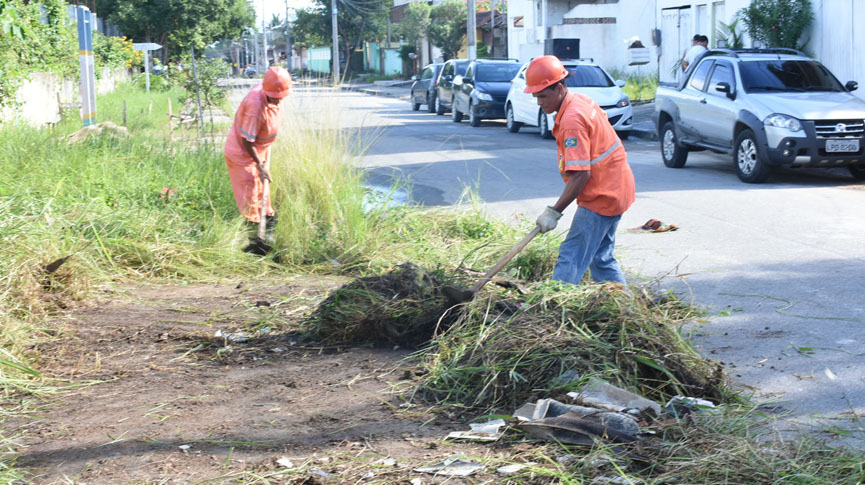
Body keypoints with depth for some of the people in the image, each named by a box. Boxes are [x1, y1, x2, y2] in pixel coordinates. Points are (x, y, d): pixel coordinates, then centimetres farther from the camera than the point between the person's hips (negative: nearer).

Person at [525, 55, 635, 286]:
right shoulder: (581, 101, 6)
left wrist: (555, 211, -24)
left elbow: (581, 175, -27)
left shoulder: (572, 119, -23)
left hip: (601, 196, -10)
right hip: (615, 189, 10)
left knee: (571, 258, -11)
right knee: (601, 258, 16)